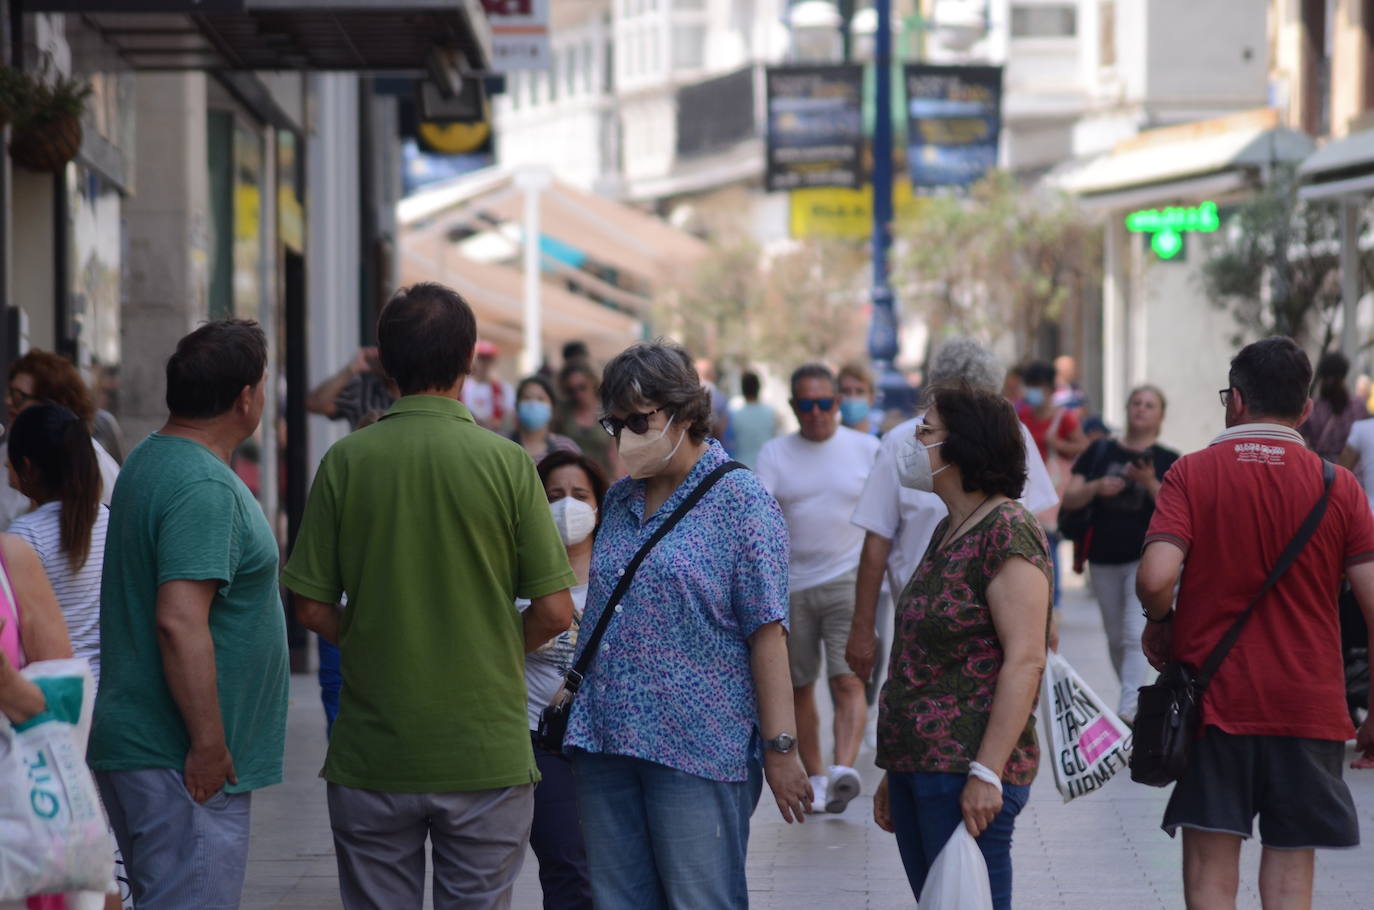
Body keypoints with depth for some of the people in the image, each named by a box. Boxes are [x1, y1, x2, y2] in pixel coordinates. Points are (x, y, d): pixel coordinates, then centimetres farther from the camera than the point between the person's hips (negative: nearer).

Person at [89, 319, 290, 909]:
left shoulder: (148, 461, 15)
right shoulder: (205, 488, -19)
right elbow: (180, 622, -27)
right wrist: (209, 744, -22)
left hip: (134, 748, 11)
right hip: (180, 760, -11)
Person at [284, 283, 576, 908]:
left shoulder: (346, 460, -4)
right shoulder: (505, 462, -7)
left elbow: (313, 609, -2)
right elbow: (554, 612, -6)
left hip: (370, 756, 1)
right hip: (486, 751, -1)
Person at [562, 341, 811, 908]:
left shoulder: (739, 501, -5)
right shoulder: (620, 501, 14)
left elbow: (767, 633, -10)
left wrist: (780, 749, -13)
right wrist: (578, 702, 15)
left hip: (699, 750, -6)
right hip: (605, 740, 6)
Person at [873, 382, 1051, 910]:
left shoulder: (1007, 532, -12)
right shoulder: (948, 532, 17)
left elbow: (1025, 661, -19)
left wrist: (987, 772, -23)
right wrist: (893, 774, 22)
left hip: (966, 774, -9)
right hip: (918, 766, 9)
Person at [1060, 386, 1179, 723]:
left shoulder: (1168, 461, 1)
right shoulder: (1100, 452, 9)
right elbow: (1070, 499, 6)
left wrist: (1150, 483, -21)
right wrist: (1095, 488, -13)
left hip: (1147, 558, -4)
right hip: (1104, 558, 4)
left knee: (1136, 634, -15)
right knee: (1116, 638, 12)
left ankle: (1128, 711, -22)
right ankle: (1135, 696, 28)